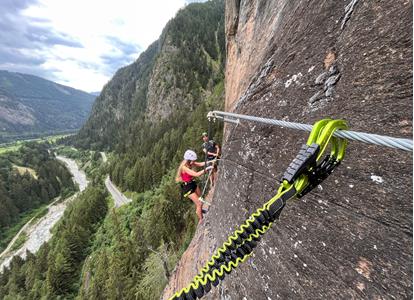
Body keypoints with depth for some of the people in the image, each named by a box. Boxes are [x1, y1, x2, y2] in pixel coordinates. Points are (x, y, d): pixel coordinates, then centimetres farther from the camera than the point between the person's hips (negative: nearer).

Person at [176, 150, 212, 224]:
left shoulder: (189, 163, -7)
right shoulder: (184, 167, -31)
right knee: (199, 203, -4)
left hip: (192, 183, 8)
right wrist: (206, 169, -36)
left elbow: (200, 164, -6)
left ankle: (200, 210, 53)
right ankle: (201, 220, 18)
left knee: (200, 198, 25)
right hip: (187, 187, -8)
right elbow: (196, 174, -37)